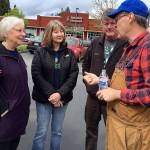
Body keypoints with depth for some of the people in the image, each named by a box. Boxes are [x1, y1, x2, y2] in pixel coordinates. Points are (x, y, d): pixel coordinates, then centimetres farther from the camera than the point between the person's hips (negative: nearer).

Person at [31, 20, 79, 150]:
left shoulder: (69, 53, 3)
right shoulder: (41, 52, -2)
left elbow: (73, 75, -4)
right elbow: (36, 75, -9)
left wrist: (60, 93, -15)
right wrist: (50, 94, -16)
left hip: (62, 98, 2)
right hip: (44, 98, -2)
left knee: (57, 131, 13)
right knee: (41, 132, 3)